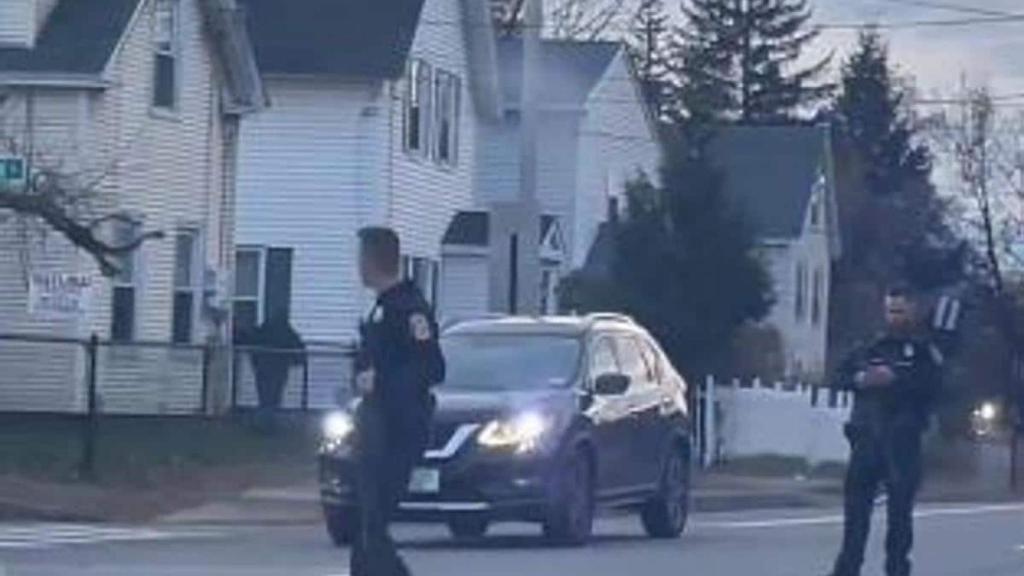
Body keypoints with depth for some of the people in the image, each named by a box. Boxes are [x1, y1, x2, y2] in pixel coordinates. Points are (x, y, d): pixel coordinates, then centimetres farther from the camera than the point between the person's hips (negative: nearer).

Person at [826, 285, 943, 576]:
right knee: (856, 501, 1)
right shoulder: (872, 347, 16)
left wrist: (895, 378, -21)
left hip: (903, 439, -4)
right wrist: (860, 379, -8)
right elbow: (841, 376, 12)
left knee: (900, 506, -2)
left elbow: (931, 384, -12)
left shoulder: (924, 350, 4)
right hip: (867, 434, 4)